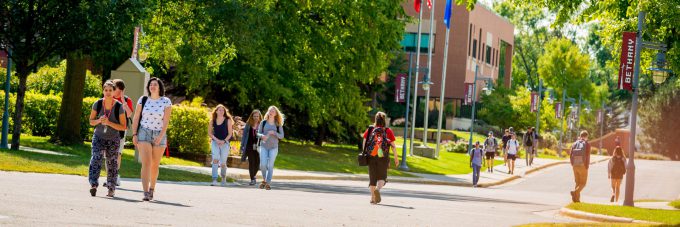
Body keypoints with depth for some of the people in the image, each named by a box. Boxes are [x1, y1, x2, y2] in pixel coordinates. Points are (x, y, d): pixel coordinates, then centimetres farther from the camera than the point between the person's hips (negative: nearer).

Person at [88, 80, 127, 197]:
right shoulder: (97, 104, -6)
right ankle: (93, 185, -27)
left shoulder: (119, 107, -11)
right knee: (96, 158, -19)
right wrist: (99, 120, -18)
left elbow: (123, 127, -10)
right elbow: (91, 121, 4)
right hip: (98, 137, 1)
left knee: (111, 163, 5)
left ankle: (111, 188, 20)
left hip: (113, 139, -1)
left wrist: (109, 123, -23)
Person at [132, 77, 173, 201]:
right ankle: (146, 193, -21)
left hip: (159, 135, 0)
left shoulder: (166, 102, 0)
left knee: (155, 165, 8)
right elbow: (136, 118, 7)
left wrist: (160, 136, -14)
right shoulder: (143, 100, 4)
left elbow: (166, 121, -5)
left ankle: (151, 190, 26)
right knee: (146, 163, -14)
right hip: (144, 133, 0)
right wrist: (134, 134, -2)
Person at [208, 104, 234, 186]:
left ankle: (223, 177, 32)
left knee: (223, 163, 1)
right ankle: (214, 180, -24)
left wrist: (224, 141, -16)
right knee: (215, 159, -21)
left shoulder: (228, 121, 0)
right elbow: (209, 133, 8)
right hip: (215, 142, 1)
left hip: (225, 143, -1)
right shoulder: (213, 121, 5)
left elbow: (230, 134, -1)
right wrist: (216, 139, -9)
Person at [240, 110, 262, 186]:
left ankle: (253, 176, 26)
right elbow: (244, 136, 10)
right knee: (251, 163, -3)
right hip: (250, 147, 1)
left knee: (257, 163, -2)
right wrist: (242, 146, 7)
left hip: (258, 147, -1)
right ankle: (252, 179, 4)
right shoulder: (248, 125, 7)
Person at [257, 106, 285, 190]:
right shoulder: (263, 122, 5)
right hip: (263, 146, 0)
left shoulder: (278, 124, 3)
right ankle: (264, 179, 16)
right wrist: (262, 136, -16)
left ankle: (268, 183, 3)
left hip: (274, 147, 0)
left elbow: (282, 136, 1)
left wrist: (274, 133, -17)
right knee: (263, 164, -8)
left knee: (270, 165, -3)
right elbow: (258, 133, 6)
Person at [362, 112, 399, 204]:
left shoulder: (370, 130, 3)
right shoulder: (388, 131, -1)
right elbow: (393, 146, -3)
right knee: (382, 177, 8)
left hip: (371, 157, 2)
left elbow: (364, 142, -1)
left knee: (372, 177, 11)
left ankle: (372, 197, 7)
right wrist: (396, 158, 4)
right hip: (383, 158, -2)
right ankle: (377, 189, -21)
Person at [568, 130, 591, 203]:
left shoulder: (574, 144, 8)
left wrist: (573, 165, 12)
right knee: (583, 183, 4)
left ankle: (577, 199, 7)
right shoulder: (587, 144, -7)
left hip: (575, 166, 5)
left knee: (578, 183, 15)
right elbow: (587, 156, -14)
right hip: (583, 166, -5)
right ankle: (575, 192, -23)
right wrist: (587, 167, -9)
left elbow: (570, 155, 5)